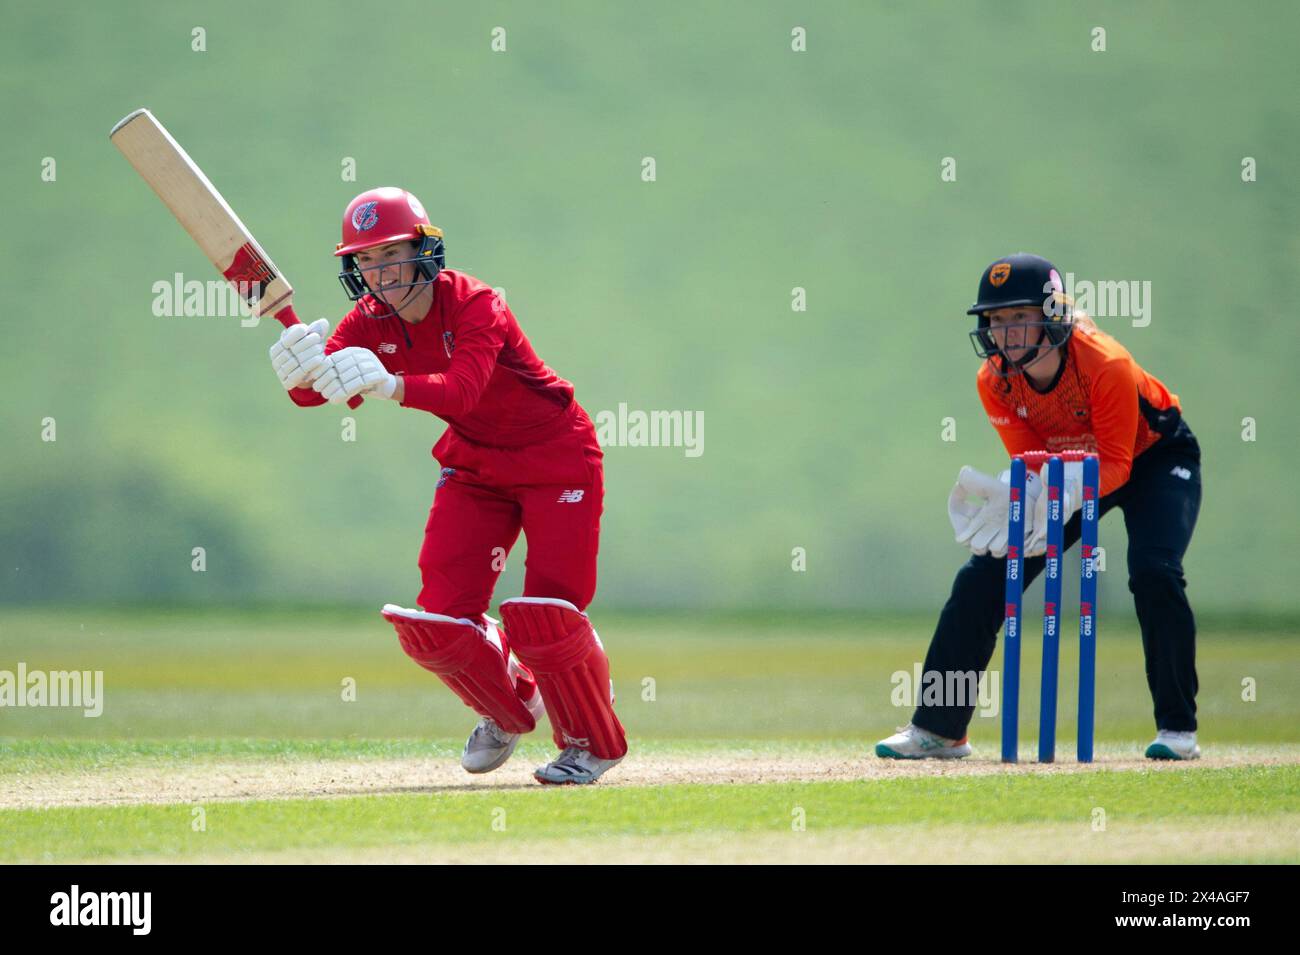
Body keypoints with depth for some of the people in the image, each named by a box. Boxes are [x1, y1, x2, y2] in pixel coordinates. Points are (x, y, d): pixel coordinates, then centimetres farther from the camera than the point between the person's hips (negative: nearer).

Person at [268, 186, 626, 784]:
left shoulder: (476, 306, -27)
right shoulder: (371, 323, -10)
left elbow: (462, 390, -45)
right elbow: (315, 390, -25)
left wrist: (393, 386, -64)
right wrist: (300, 372, -50)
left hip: (556, 459, -5)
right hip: (474, 465, 5)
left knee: (545, 618, -16)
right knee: (436, 623, -8)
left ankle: (593, 746, 10)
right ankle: (512, 708, 24)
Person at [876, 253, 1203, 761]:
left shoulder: (1106, 364, -35)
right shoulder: (995, 380, -19)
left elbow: (1115, 464, -31)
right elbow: (1031, 463, -15)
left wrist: (1069, 489, -49)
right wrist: (1005, 495, -37)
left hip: (1153, 457, -5)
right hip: (1068, 465, 5)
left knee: (1153, 571, -29)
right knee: (984, 575, -6)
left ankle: (1177, 728, -14)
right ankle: (938, 729, 2)